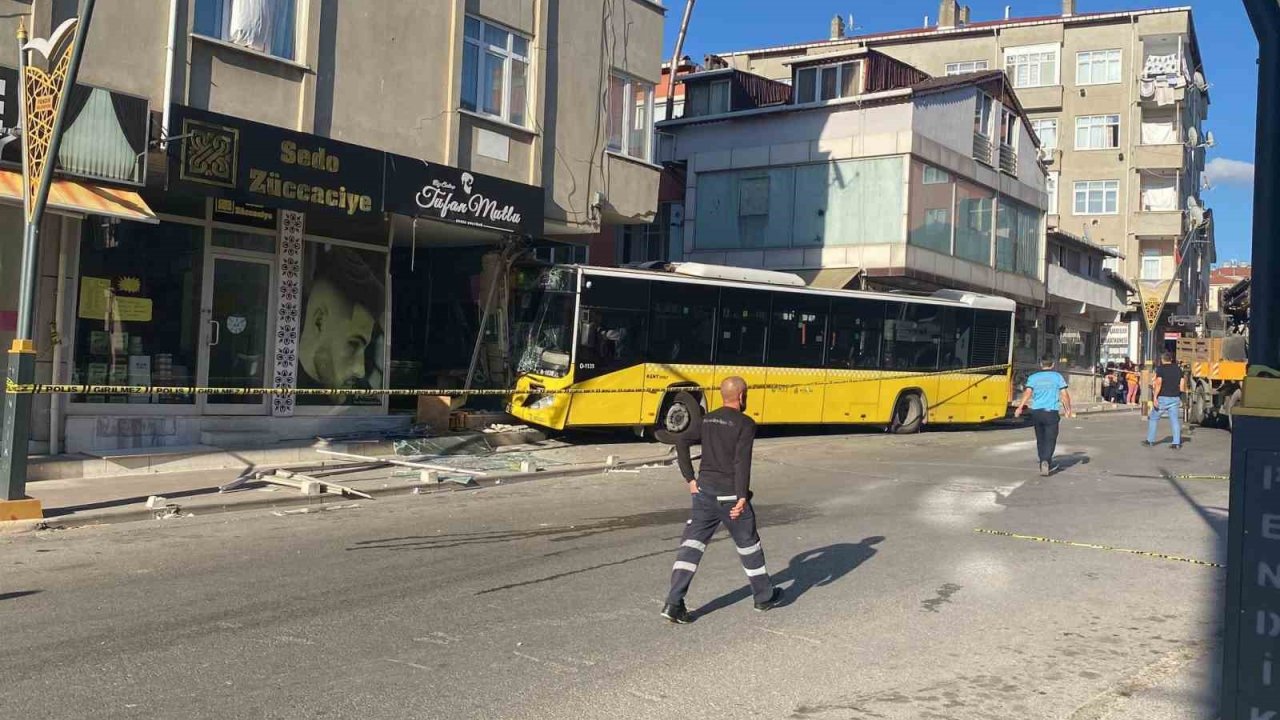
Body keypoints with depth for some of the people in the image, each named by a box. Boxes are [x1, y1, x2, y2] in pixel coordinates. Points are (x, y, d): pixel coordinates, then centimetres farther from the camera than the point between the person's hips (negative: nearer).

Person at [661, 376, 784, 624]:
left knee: (691, 544, 1)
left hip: (704, 490, 5)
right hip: (730, 494, -5)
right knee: (748, 544, 13)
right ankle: (764, 596, 30)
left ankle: (674, 603, -8)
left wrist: (690, 478, 8)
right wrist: (742, 497, -21)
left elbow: (681, 442, 5)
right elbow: (742, 461, -19)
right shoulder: (745, 424, -9)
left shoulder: (707, 419, 10)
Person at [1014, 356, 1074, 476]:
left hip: (1036, 412, 2)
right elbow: (1064, 394, -1)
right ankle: (1046, 461, -26)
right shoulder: (1057, 376, 3)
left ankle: (1047, 465, 25)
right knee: (1050, 439, -3)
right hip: (1051, 412, -2)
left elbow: (1028, 393, -8)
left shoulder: (1033, 377, 6)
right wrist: (1068, 409, 12)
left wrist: (1020, 408, -12)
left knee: (1040, 439, 15)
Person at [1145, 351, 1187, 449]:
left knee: (1153, 418, 9)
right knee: (1175, 420, 5)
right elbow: (1182, 388, 2)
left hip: (1163, 398, -4)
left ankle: (1150, 441, 12)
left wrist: (1155, 397, -16)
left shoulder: (1160, 369, -6)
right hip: (1175, 398, 4)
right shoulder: (1178, 369, 8)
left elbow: (1158, 384, -16)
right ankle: (1177, 443, -1)